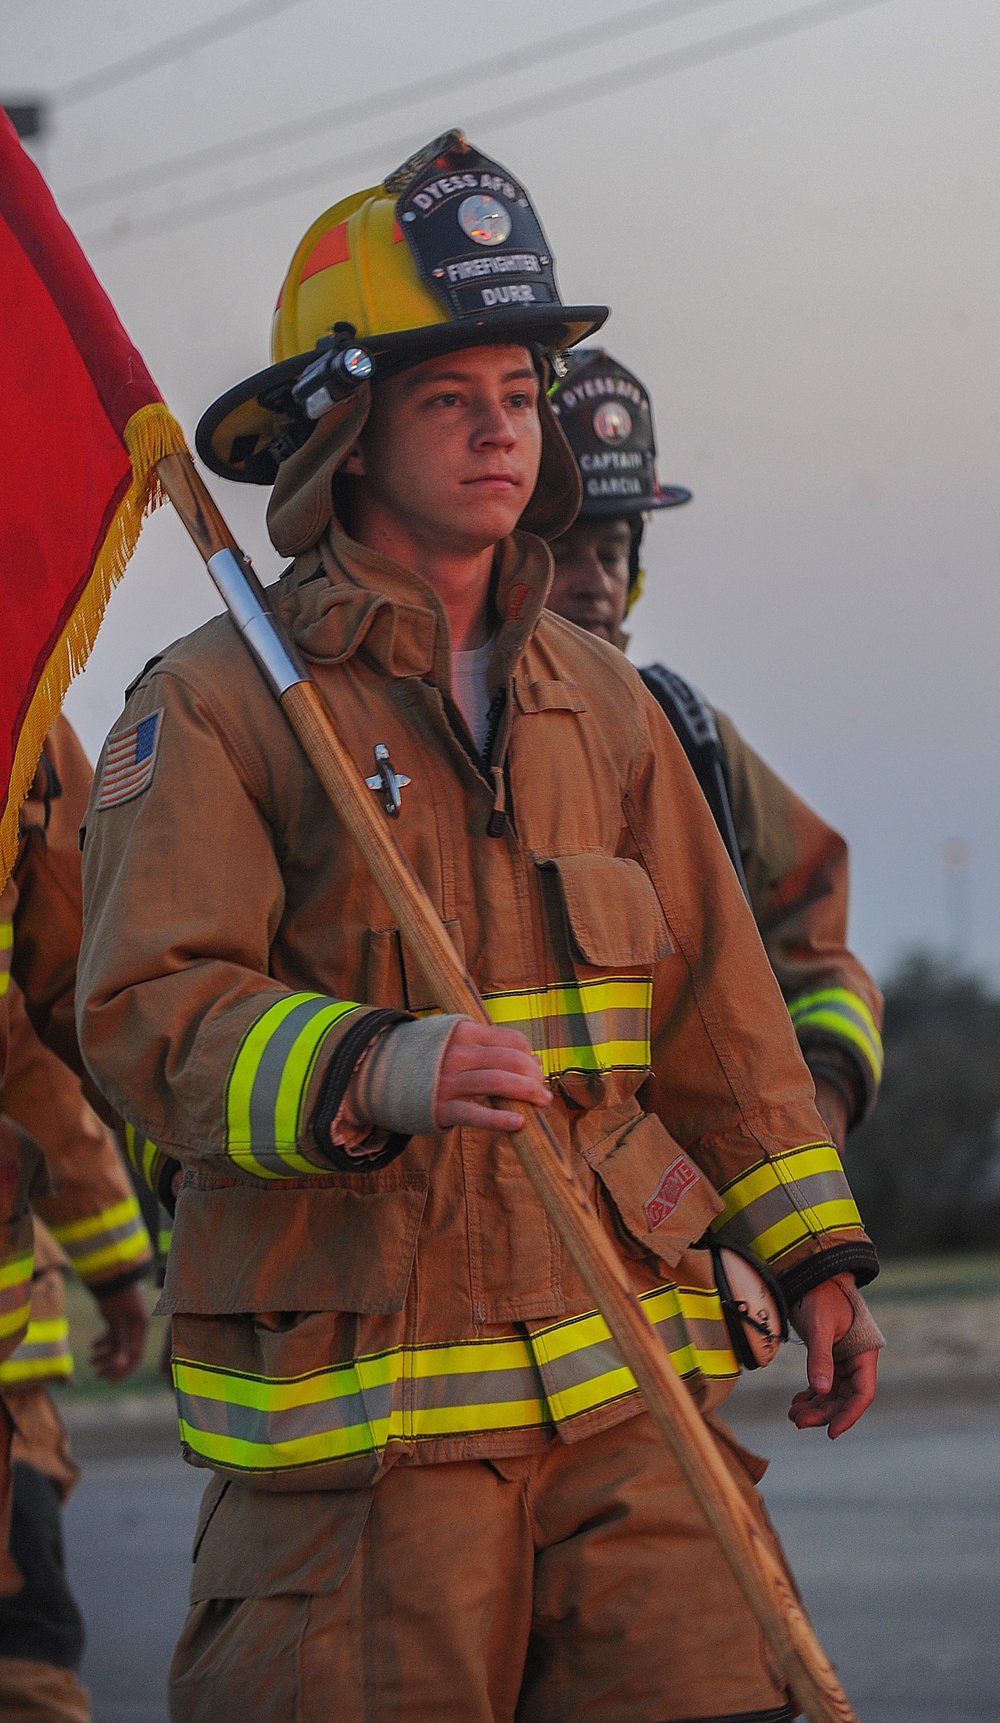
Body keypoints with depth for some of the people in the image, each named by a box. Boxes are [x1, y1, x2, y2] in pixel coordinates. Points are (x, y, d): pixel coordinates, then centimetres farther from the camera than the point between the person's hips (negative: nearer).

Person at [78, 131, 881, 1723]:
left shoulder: (603, 704, 15)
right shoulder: (211, 707, -3)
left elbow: (715, 1009, 18)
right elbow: (153, 1018, -14)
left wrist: (813, 1253, 12)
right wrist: (372, 1071, -31)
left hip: (620, 1382, 5)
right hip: (356, 1398, -4)